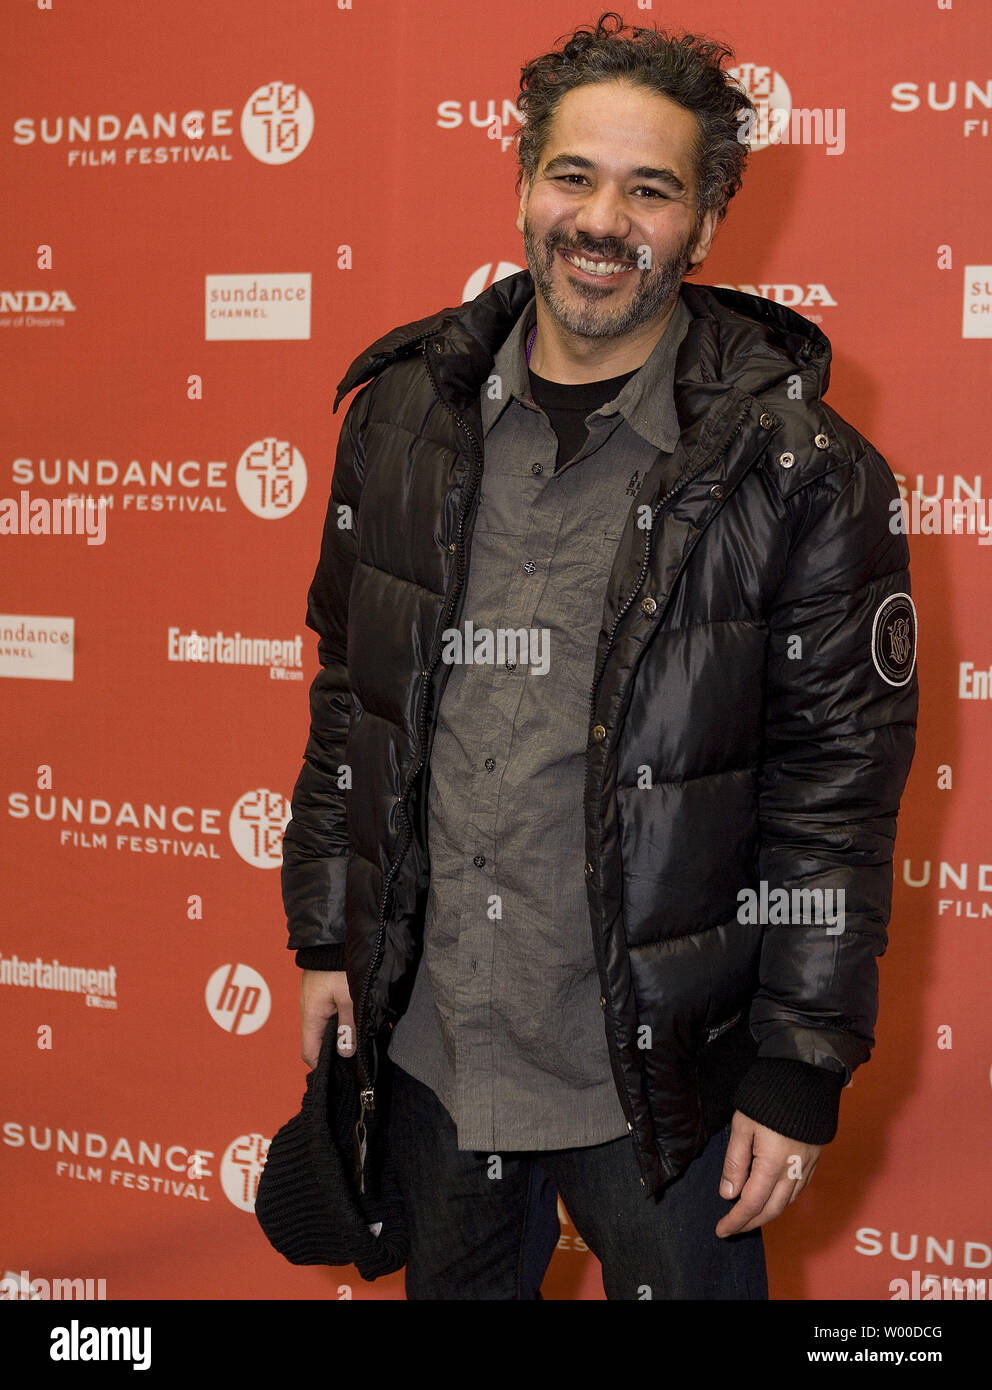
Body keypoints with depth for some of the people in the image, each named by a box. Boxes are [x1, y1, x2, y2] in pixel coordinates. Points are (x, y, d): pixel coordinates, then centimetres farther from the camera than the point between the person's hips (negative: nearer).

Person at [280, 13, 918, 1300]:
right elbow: (350, 697, 9)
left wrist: (801, 1072, -10)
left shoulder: (798, 471, -13)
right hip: (428, 1039, 4)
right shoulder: (407, 413, 1)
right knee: (451, 1284, 22)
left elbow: (838, 789, -10)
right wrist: (326, 938, 10)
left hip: (657, 1070, -4)